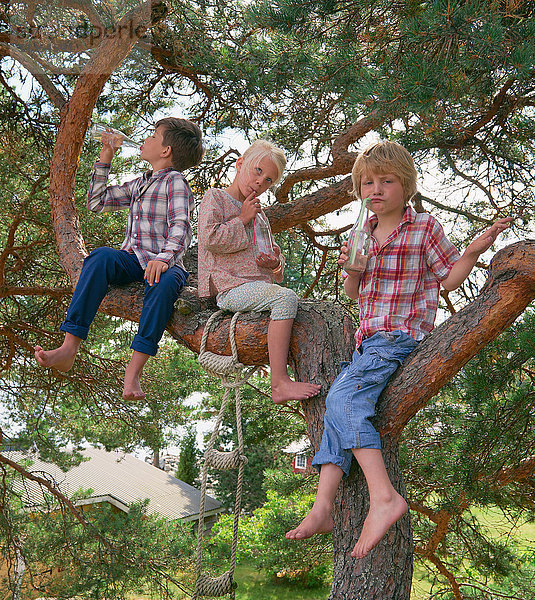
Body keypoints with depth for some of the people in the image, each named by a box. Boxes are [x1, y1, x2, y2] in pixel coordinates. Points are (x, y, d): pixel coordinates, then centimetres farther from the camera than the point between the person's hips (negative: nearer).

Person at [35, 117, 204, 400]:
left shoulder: (175, 182, 1)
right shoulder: (138, 185, 24)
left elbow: (180, 227, -15)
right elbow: (96, 202, 32)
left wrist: (164, 257, -34)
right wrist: (104, 160, 27)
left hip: (161, 263, -5)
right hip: (131, 259, 5)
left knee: (164, 283, -40)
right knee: (101, 257, -28)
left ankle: (133, 371, -43)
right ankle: (69, 348, -36)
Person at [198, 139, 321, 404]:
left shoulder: (259, 213, 27)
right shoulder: (215, 198, 5)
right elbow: (210, 239, -11)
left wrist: (275, 261, 7)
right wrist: (242, 221, -3)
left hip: (260, 284, 8)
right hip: (231, 286, -8)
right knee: (286, 297, -34)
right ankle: (279, 383, -37)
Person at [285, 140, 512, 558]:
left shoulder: (425, 227, -2)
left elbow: (448, 278, 4)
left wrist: (474, 251, -13)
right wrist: (352, 268, -3)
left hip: (401, 335, -7)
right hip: (369, 336, 7)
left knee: (343, 397, -26)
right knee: (341, 403, -8)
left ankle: (384, 497, -31)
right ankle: (323, 507, -11)